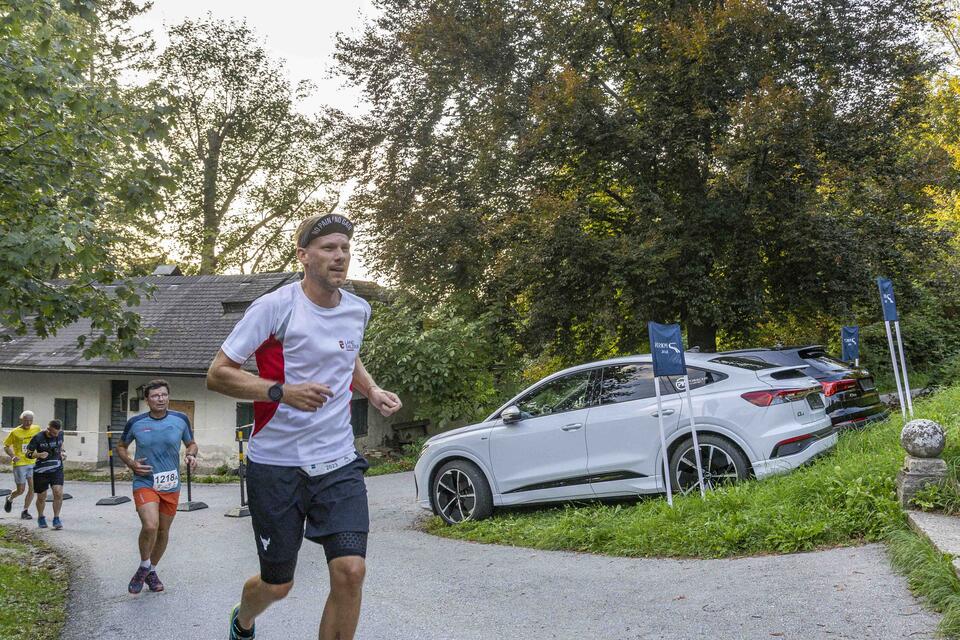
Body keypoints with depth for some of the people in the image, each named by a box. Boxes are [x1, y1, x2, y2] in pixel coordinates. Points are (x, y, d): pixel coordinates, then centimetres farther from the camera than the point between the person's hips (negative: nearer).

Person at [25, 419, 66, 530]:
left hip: (57, 469, 2)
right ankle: (40, 517, 35)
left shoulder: (60, 434, -1)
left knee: (58, 493, -15)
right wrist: (39, 455, -25)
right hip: (41, 471, -2)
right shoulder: (38, 438, -14)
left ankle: (56, 519, -2)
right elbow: (28, 453, -7)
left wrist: (62, 452, 4)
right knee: (41, 497, 9)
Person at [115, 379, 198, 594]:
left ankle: (152, 571, 36)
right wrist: (131, 464, -6)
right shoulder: (135, 423, -4)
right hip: (145, 482, -2)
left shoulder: (181, 420, -2)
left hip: (171, 485, 3)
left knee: (163, 531, 13)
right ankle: (143, 567, 6)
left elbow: (191, 443, 13)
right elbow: (121, 447, 12)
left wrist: (191, 455, -10)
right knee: (150, 526, -22)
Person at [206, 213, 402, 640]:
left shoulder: (358, 310, 6)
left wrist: (372, 390, 8)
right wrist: (282, 390, -24)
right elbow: (217, 374, -10)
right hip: (277, 464, -3)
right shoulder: (275, 307, -11)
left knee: (350, 571, -12)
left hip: (339, 463, 4)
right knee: (277, 584, 9)